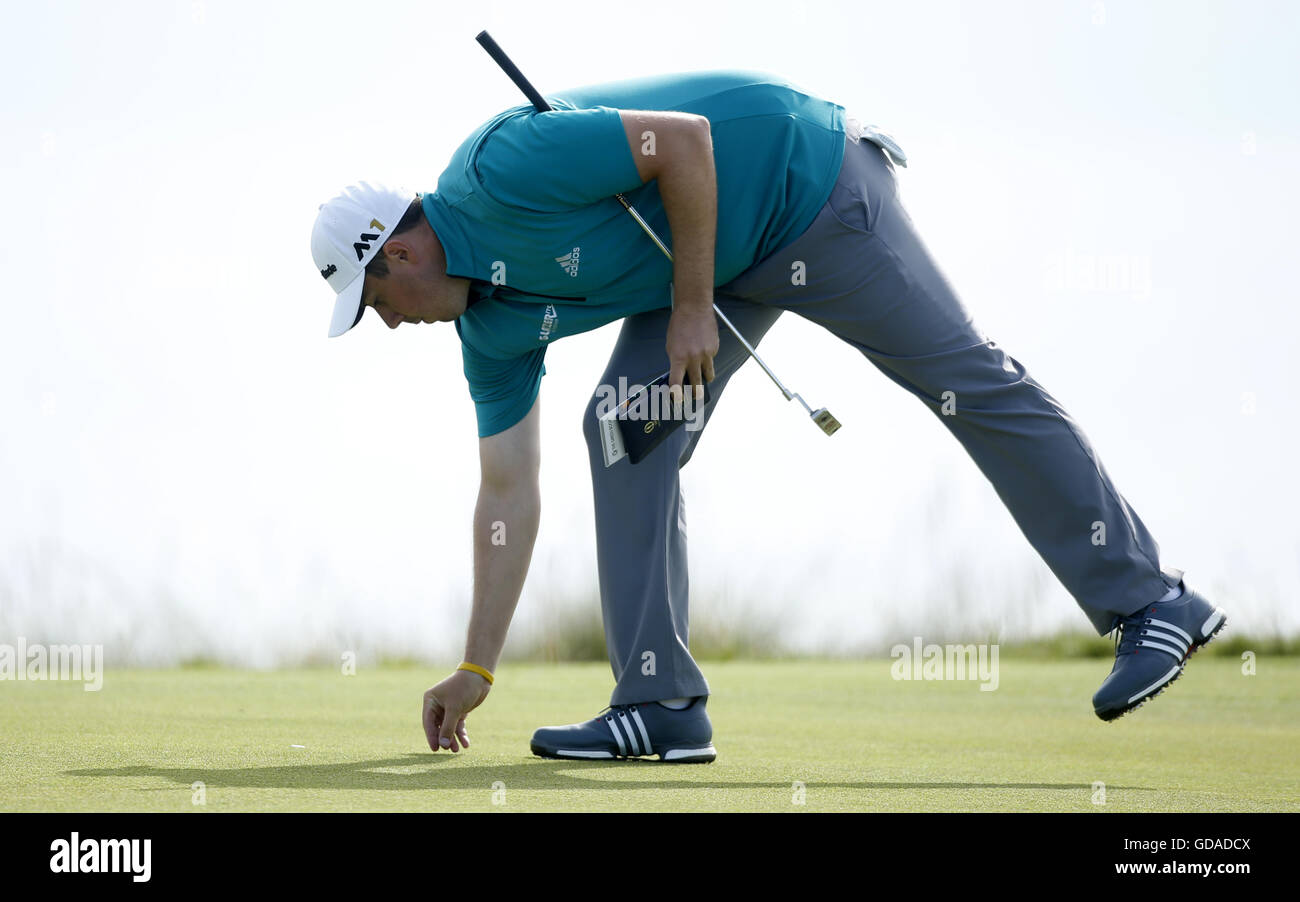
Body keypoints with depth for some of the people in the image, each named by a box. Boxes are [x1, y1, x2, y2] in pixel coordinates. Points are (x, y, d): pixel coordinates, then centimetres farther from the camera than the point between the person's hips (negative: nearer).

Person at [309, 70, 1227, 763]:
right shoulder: (492, 325, 2)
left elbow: (683, 139, -26)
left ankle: (1148, 601, 0)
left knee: (967, 378, -6)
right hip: (730, 259, 9)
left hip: (807, 185, -9)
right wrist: (475, 670, 6)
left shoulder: (502, 170, -24)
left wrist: (693, 307, -22)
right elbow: (509, 494, 6)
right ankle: (662, 702, -4)